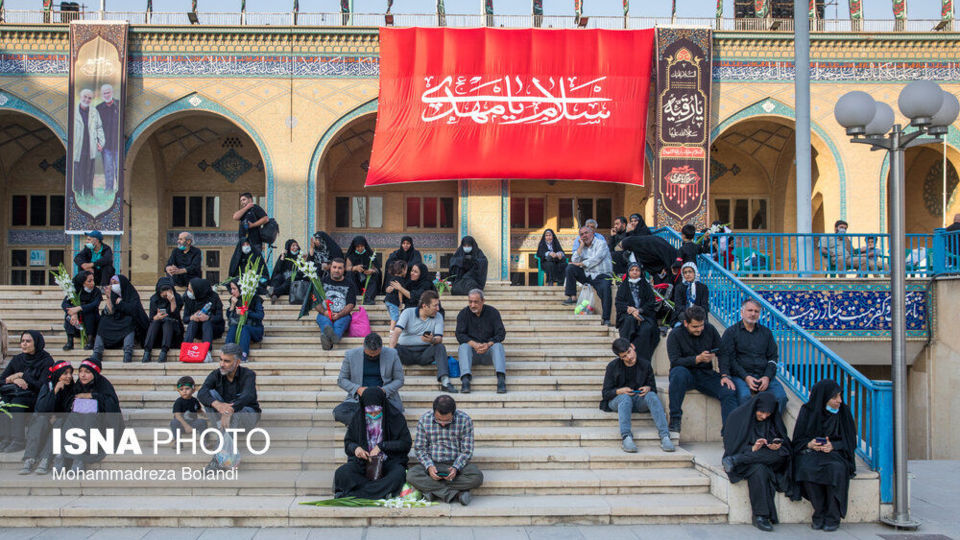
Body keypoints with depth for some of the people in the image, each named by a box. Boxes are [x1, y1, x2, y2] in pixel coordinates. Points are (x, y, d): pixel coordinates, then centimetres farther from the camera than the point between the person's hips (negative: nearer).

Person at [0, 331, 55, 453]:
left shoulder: (46, 361, 0)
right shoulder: (17, 359, 15)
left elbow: (42, 386, -10)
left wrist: (21, 375, -8)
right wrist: (15, 380, -12)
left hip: (34, 396, -4)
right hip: (14, 393, 4)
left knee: (16, 403, -35)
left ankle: (18, 441, -33)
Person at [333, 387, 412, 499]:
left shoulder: (395, 416, -1)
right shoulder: (358, 417, 5)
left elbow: (406, 443, -3)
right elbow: (347, 442, 11)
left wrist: (381, 446, -13)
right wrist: (355, 448, -13)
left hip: (389, 460, -1)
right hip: (363, 460, 2)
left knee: (399, 473, -37)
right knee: (341, 473, -28)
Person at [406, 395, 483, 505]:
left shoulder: (465, 420, -10)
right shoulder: (424, 420, -6)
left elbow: (467, 451, -7)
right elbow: (419, 449, -1)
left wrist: (456, 468, -24)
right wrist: (429, 466, -19)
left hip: (457, 464, -1)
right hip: (432, 464, 1)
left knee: (477, 477, -31)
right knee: (411, 475, -30)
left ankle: (433, 490, -22)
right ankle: (457, 494, -28)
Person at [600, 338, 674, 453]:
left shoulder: (645, 364, 4)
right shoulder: (613, 366, -1)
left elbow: (653, 387, 12)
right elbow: (605, 393, -1)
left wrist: (648, 388, -13)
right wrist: (620, 391, -21)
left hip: (638, 400, 2)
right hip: (617, 400, -2)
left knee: (652, 396, -30)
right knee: (625, 398, -37)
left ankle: (664, 436, -40)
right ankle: (626, 437, -47)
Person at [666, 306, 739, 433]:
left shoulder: (710, 329, 4)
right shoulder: (675, 334, -6)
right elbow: (675, 361, -15)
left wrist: (725, 376, -10)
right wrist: (698, 359, -25)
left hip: (706, 374, 3)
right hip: (686, 373, -3)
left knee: (729, 392, -23)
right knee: (678, 372, -38)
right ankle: (675, 419, -31)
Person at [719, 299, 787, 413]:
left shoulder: (766, 332, 20)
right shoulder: (731, 332, 8)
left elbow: (773, 357, 16)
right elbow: (728, 358, 1)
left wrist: (767, 377, -4)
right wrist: (746, 377, -12)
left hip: (764, 375, 3)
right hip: (740, 375, -3)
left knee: (781, 397, -26)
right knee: (744, 397, -36)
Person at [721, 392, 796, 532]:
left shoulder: (773, 420, 8)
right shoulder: (737, 417, -5)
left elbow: (785, 441, 8)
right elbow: (730, 446, -8)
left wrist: (778, 445, -17)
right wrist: (753, 448, -25)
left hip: (766, 461, 4)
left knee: (780, 454, -31)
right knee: (759, 470, -38)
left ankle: (734, 461, -27)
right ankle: (760, 516, -33)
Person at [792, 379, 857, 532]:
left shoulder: (844, 411, 1)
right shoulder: (808, 411, -1)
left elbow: (850, 440, 1)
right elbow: (798, 439, 4)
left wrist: (832, 445, -18)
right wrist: (809, 444, -19)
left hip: (835, 452, 0)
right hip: (810, 452, 0)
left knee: (836, 469, -35)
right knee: (807, 469, -34)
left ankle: (833, 517, -23)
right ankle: (819, 513, -19)